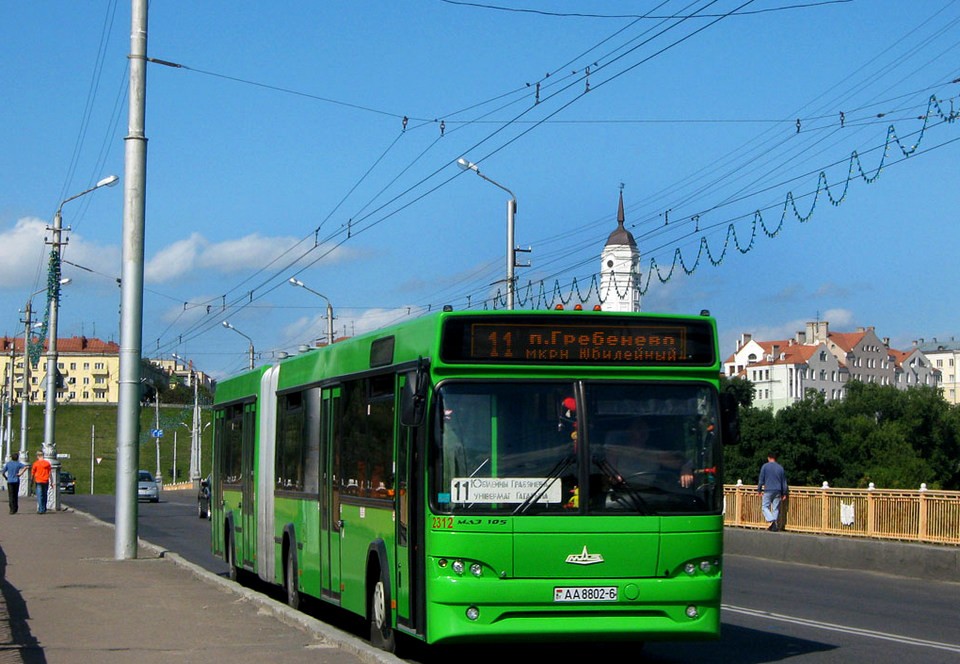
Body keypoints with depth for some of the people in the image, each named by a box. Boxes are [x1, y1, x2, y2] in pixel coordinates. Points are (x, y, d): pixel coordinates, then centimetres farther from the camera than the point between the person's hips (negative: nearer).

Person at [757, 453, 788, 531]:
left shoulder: (765, 466, -1)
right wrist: (784, 493, 17)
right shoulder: (780, 468, 9)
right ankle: (775, 526, 4)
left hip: (768, 490, -4)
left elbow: (761, 479, -2)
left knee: (765, 507, 1)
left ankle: (771, 520, -23)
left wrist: (759, 490, 5)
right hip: (778, 491, 4)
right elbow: (784, 481, 13)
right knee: (776, 509, 7)